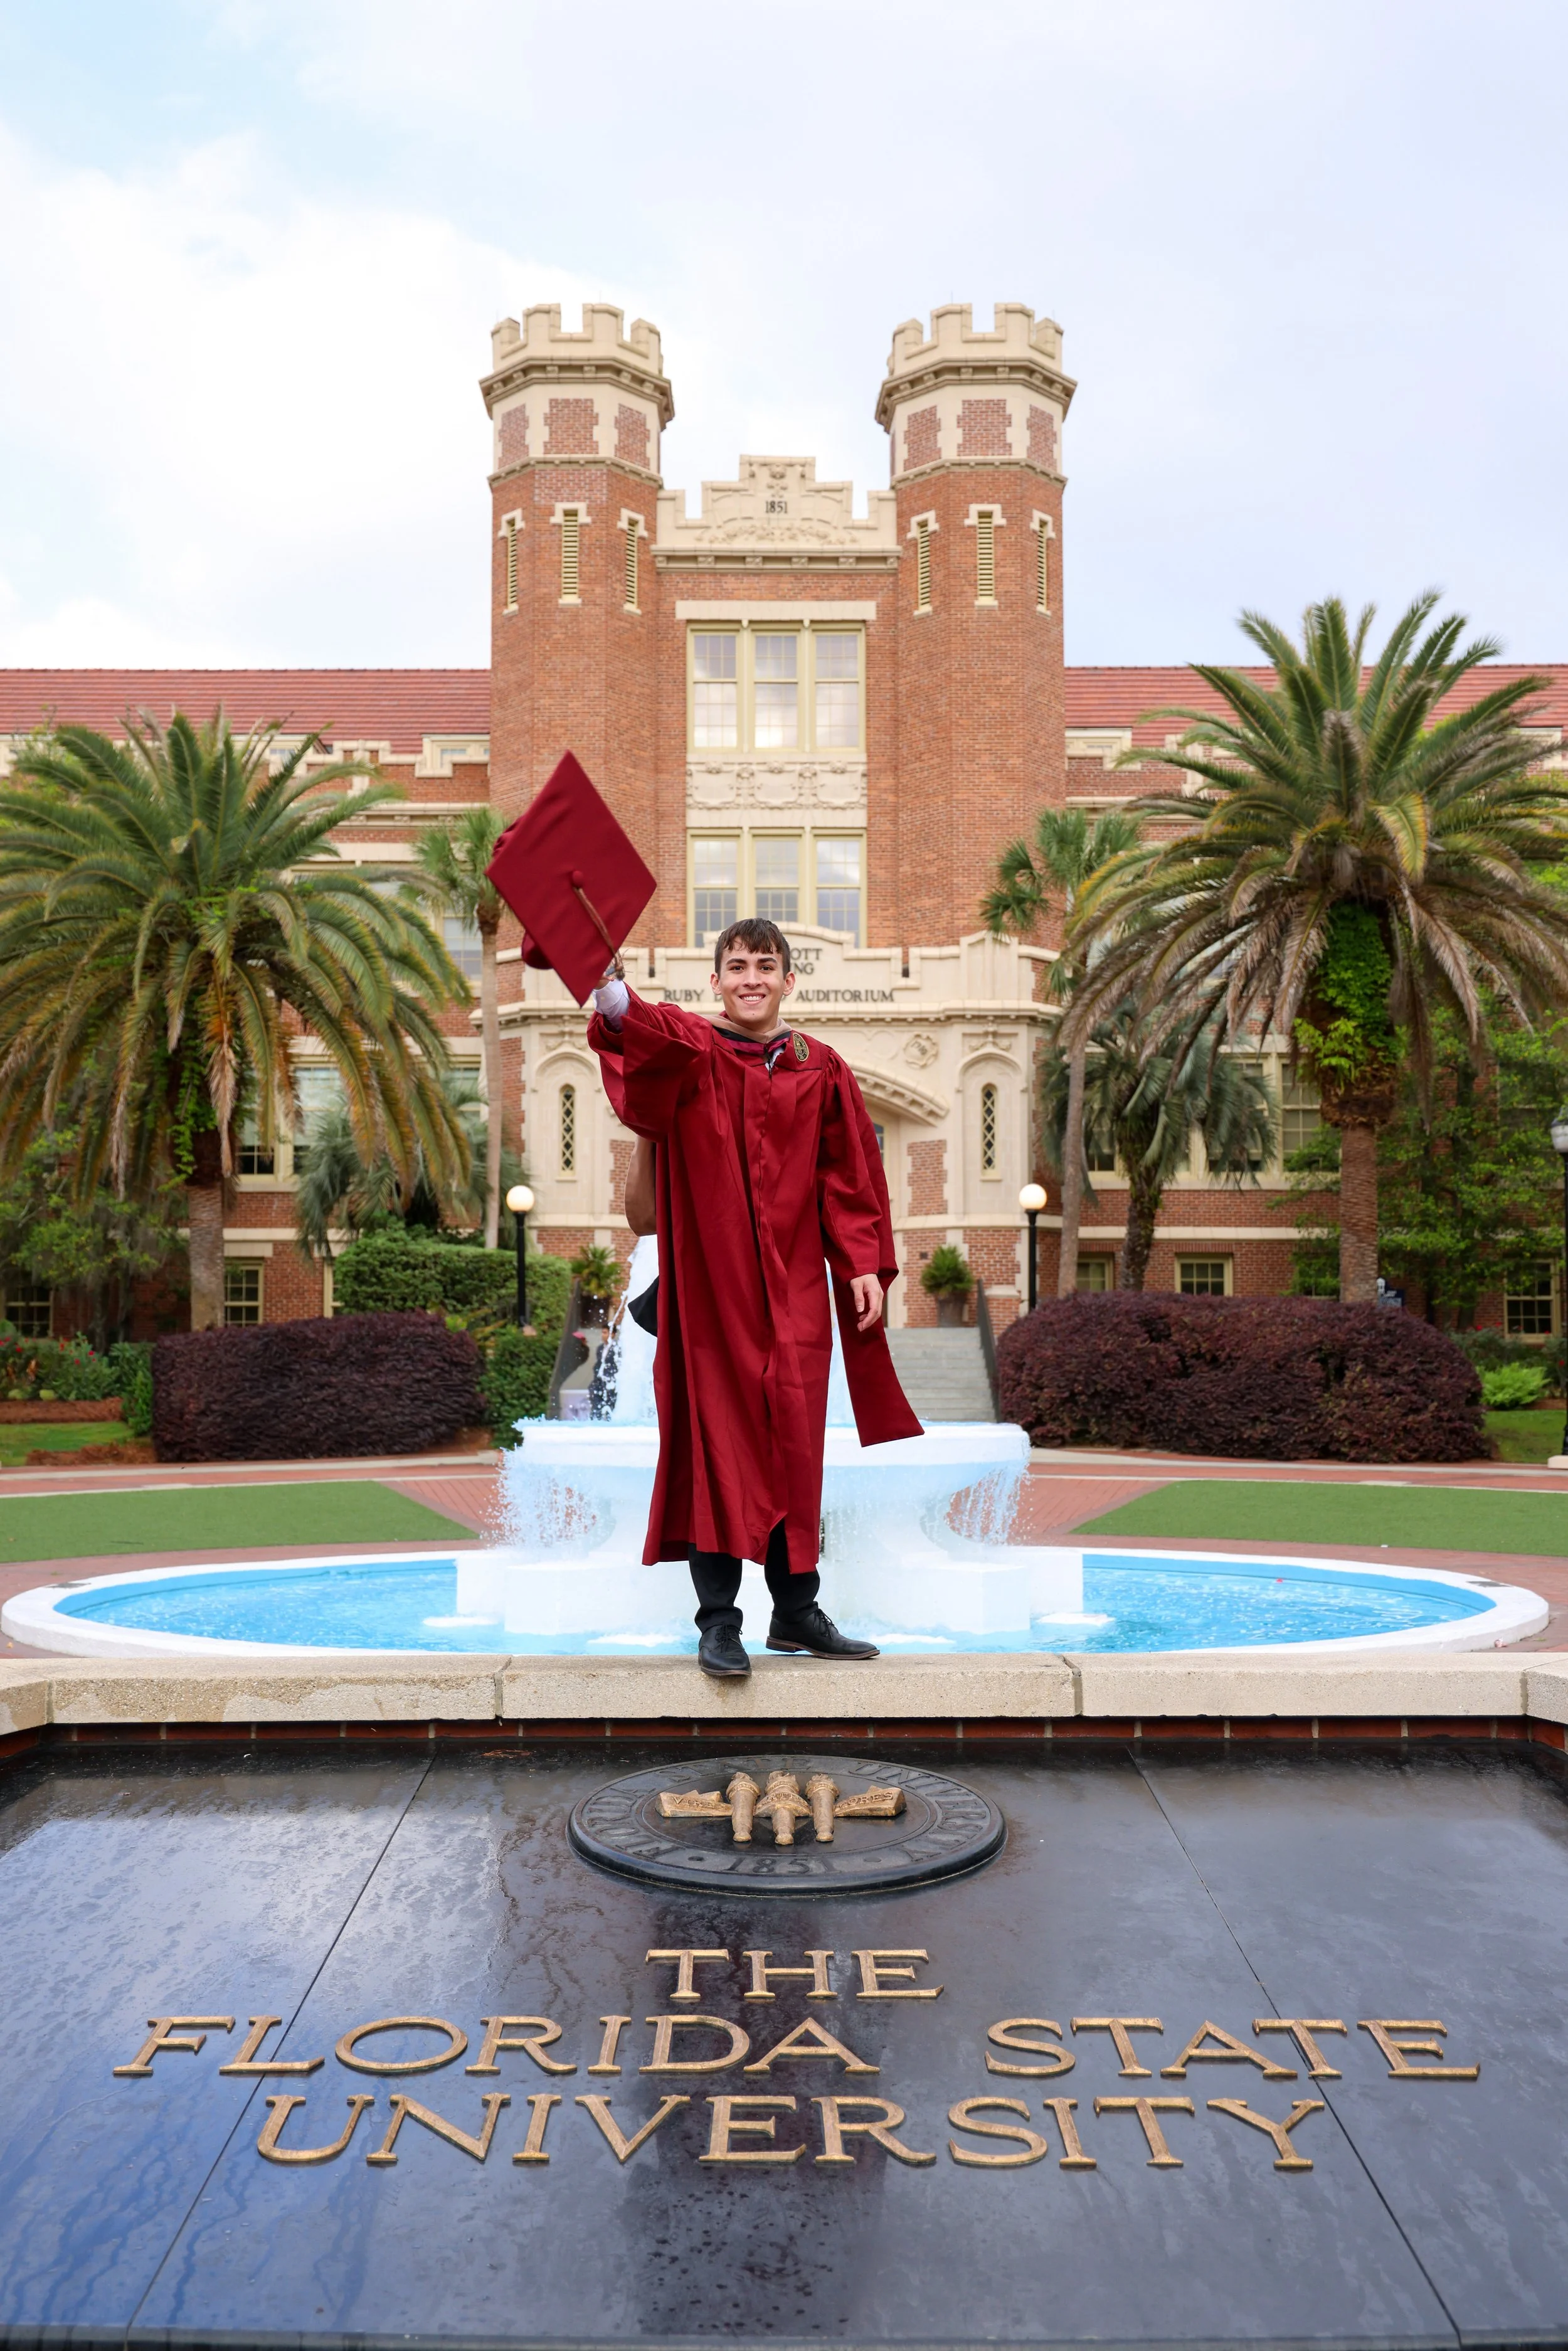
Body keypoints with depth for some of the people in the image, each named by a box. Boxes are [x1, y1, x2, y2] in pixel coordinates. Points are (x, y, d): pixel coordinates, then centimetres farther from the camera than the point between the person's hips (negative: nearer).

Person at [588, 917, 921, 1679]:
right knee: (716, 1437, -1)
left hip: (794, 1284, 3)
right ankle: (717, 1618, 7)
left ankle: (796, 1609, 19)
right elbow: (646, 1033, -23)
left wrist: (864, 1263, 1)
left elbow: (849, 1176, 11)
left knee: (795, 1441, 6)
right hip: (710, 1280, -2)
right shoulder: (688, 1052, 0)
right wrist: (608, 994, -46)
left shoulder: (820, 1069, 9)